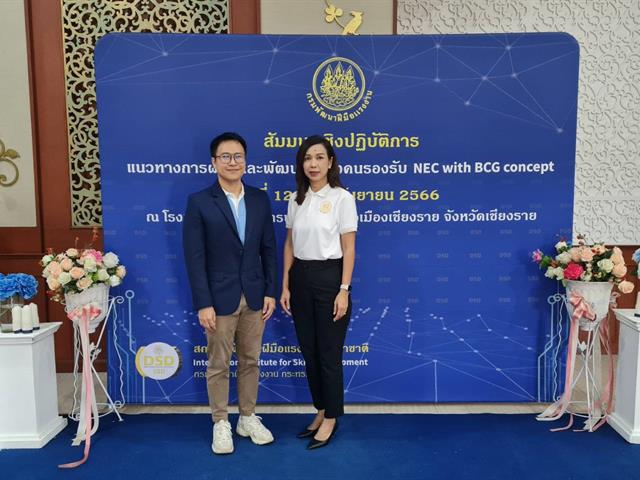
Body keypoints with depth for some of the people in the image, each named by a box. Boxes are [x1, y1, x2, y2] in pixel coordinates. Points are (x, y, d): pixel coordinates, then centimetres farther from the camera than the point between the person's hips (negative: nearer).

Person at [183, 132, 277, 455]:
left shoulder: (260, 200, 5)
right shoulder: (199, 202, -6)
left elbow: (269, 250, 7)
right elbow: (194, 257, -9)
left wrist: (270, 292, 2)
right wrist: (203, 304, -13)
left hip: (254, 297, 4)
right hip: (220, 298, -3)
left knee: (250, 361, 14)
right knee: (218, 365, 9)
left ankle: (247, 419, 31)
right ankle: (221, 424, 26)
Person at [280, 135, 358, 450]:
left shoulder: (342, 198, -8)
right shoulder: (295, 199, 7)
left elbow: (348, 249, -9)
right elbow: (290, 245, 10)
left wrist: (344, 290, -14)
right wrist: (285, 286, 6)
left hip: (329, 277, -5)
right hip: (301, 278, 5)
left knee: (329, 353, 4)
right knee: (309, 352, 13)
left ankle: (331, 419, 21)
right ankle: (321, 412, 29)